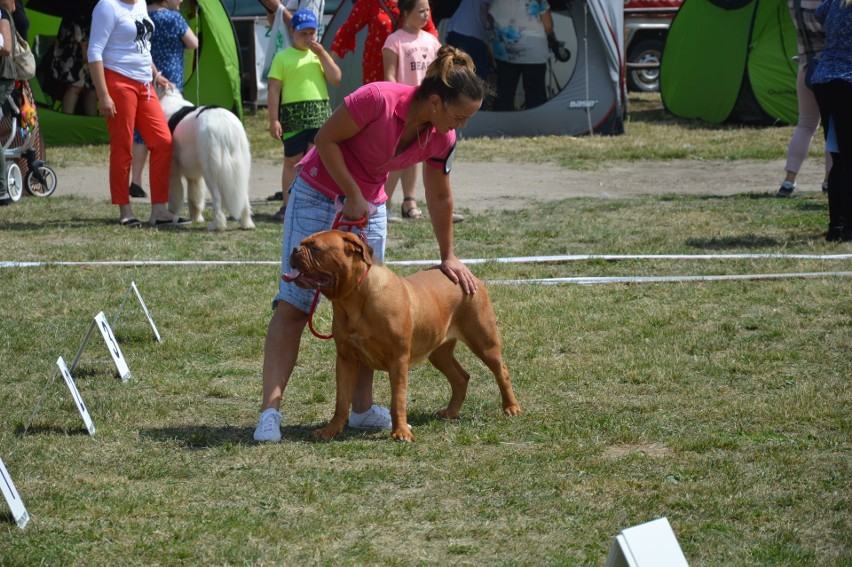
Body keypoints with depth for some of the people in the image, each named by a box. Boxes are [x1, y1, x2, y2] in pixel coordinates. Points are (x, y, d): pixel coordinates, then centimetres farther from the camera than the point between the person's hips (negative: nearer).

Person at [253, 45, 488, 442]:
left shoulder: (442, 138, -8)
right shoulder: (378, 100, -28)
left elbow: (439, 198, 7)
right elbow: (326, 140, -18)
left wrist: (448, 256, 14)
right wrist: (352, 196, -19)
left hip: (370, 207, 6)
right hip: (319, 195, -6)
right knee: (294, 302, -11)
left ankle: (362, 408, 11)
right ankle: (270, 409, -16)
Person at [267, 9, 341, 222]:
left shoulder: (319, 55, 14)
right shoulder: (283, 57, 4)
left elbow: (336, 79, 2)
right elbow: (274, 89, 0)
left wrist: (322, 53, -3)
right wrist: (273, 119, -7)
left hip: (320, 112, 2)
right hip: (293, 113, -2)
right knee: (292, 161, 6)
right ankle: (288, 205, 13)